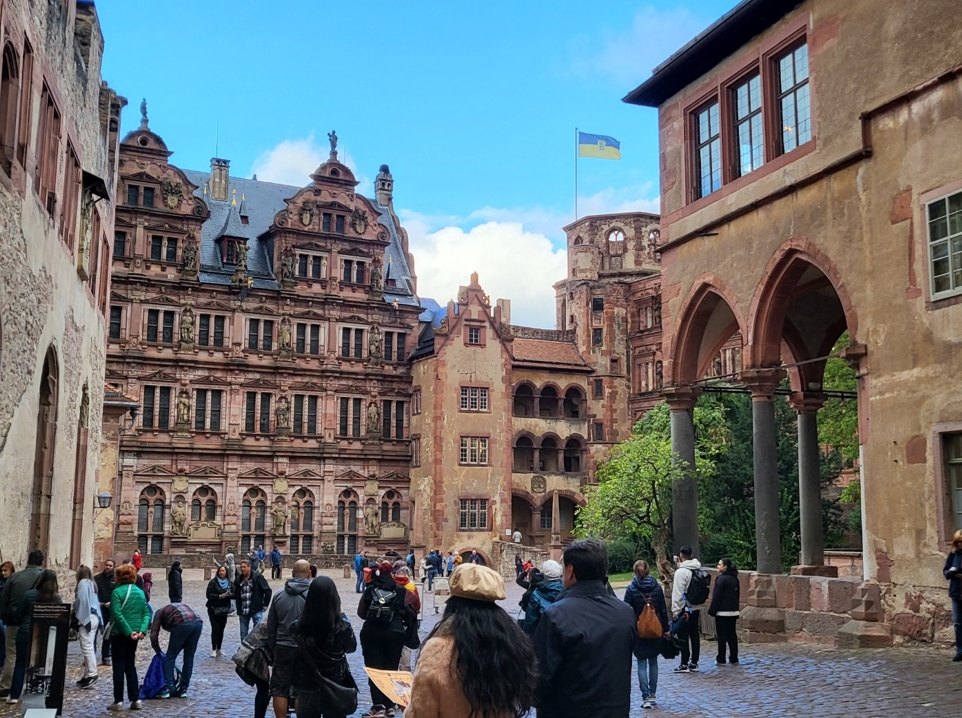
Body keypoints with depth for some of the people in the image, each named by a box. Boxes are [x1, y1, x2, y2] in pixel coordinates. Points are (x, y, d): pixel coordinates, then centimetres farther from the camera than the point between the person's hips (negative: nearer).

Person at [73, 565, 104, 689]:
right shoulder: (92, 584, 18)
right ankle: (87, 674, 13)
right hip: (94, 617, 9)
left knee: (86, 646, -9)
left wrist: (78, 618, -10)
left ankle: (92, 674, -13)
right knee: (89, 646, 10)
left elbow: (82, 601, -14)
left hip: (86, 618, -9)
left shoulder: (83, 583, -7)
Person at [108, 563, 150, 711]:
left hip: (120, 633, -5)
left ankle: (118, 701, 5)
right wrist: (142, 630, -6)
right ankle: (135, 700, 13)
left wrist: (129, 632, -17)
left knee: (119, 666, 3)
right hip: (134, 633, 5)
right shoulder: (140, 592, 9)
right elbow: (146, 613, 3)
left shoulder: (117, 592, -10)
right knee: (130, 665, 14)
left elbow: (117, 614, -18)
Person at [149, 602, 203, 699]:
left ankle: (168, 689, 6)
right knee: (189, 658, 17)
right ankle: (183, 689, 21)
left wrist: (159, 652, 30)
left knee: (170, 657, 10)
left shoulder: (159, 613, 26)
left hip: (183, 624, -6)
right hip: (198, 622, 6)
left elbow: (153, 635, 16)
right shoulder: (179, 606, 41)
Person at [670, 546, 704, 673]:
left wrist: (675, 611, -13)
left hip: (684, 609, -7)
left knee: (683, 636, -1)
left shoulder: (681, 571, -16)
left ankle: (684, 664, 1)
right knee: (694, 635, 11)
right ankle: (694, 662, 17)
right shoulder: (698, 570, 6)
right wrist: (699, 607, 18)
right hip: (695, 607, 7)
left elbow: (678, 593, -17)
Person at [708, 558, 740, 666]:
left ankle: (721, 659, 2)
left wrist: (712, 610, -11)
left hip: (722, 612, -7)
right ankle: (734, 659, 13)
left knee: (722, 635, -1)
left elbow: (716, 597, -16)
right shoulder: (734, 579, 10)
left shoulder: (722, 579, -14)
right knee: (732, 635, 11)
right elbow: (738, 595, 16)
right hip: (733, 611, 7)